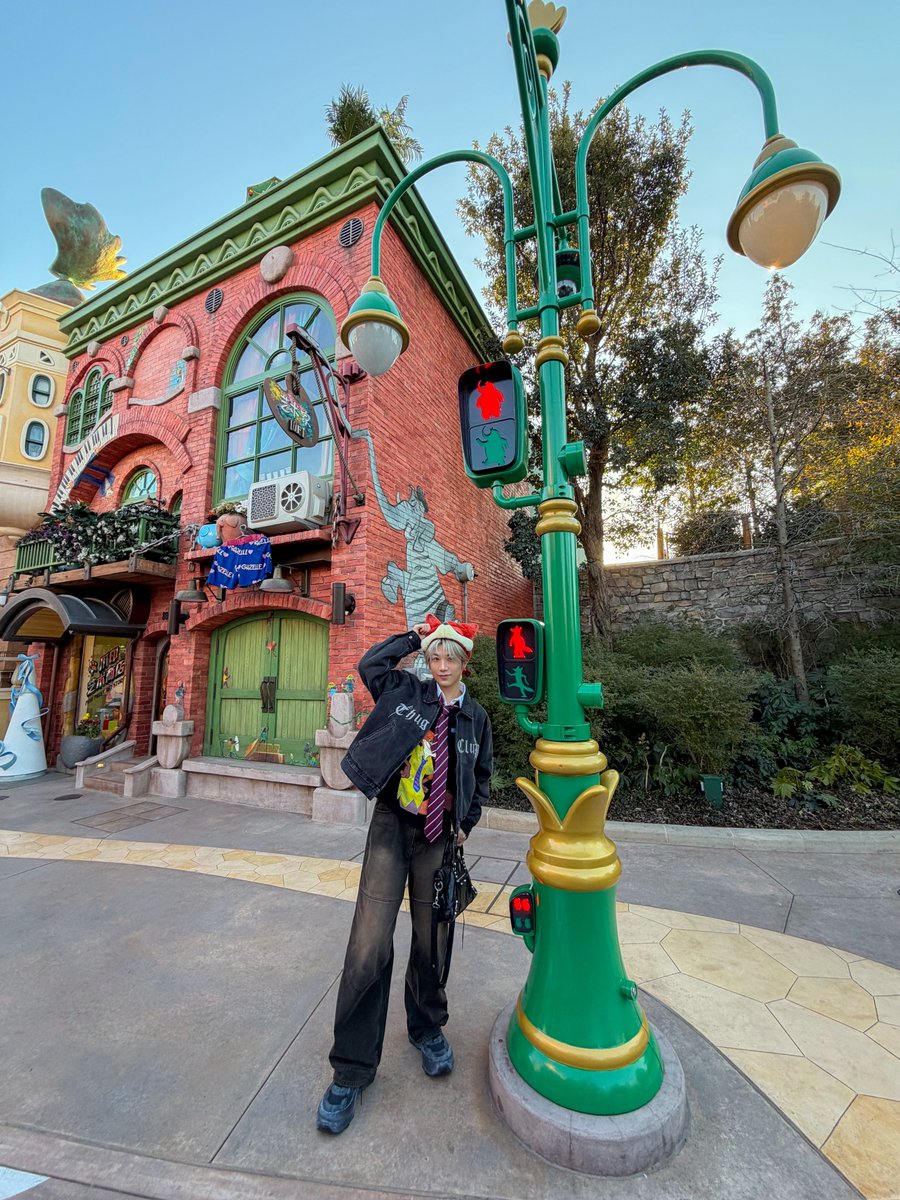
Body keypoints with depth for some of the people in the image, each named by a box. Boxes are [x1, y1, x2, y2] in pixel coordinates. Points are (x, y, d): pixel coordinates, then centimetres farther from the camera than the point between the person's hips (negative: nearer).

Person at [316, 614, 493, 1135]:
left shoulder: (475, 717, 4)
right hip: (392, 827, -2)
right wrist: (415, 637, -1)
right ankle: (351, 1071, 20)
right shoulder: (409, 691, -1)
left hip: (438, 837, 2)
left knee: (431, 943, 15)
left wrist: (466, 824, 6)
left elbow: (481, 777, 13)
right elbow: (371, 663, -5)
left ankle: (427, 1028, 45)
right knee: (369, 949, -3)